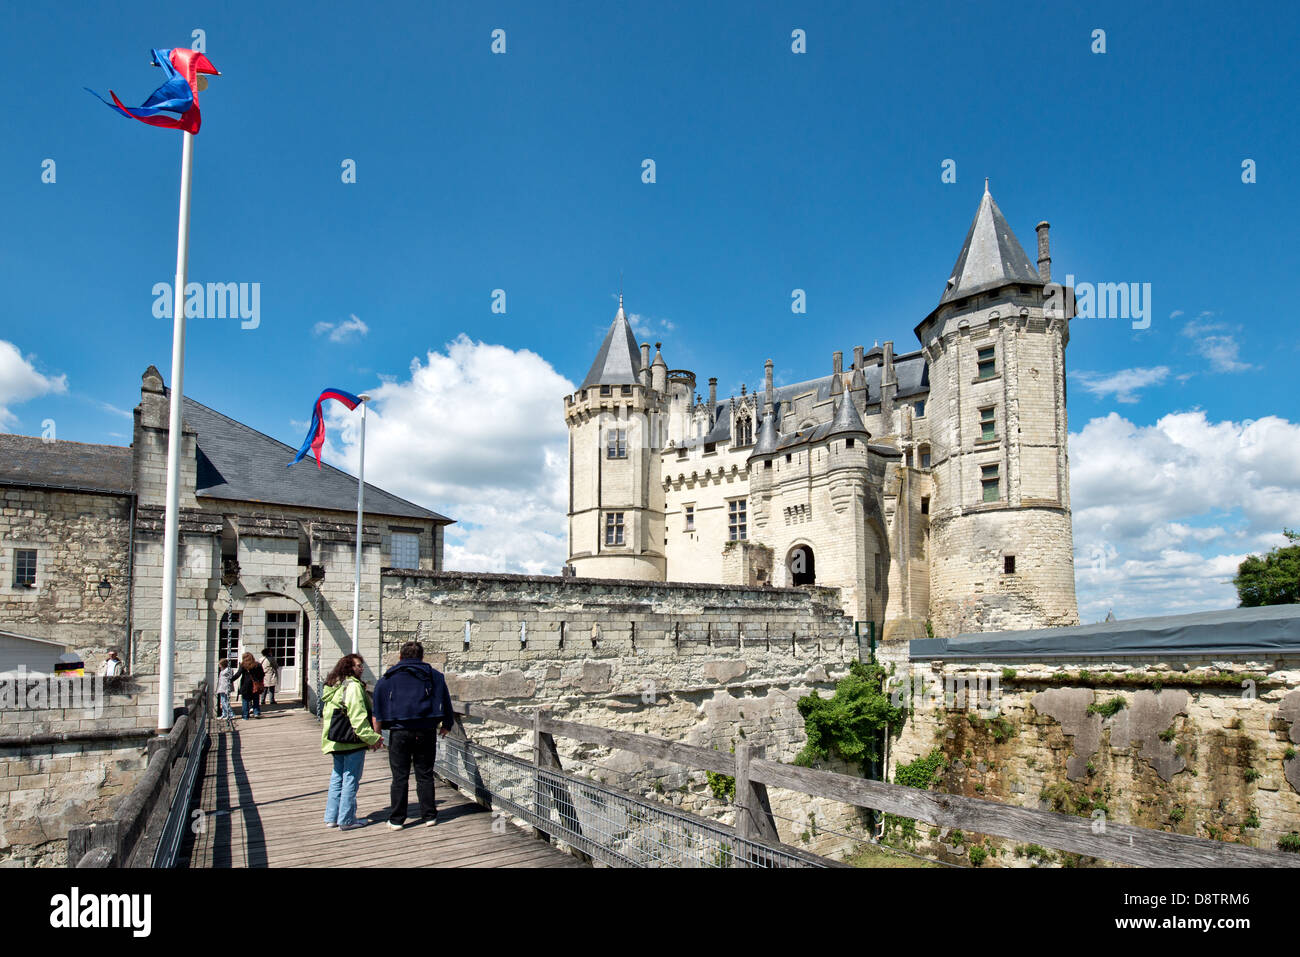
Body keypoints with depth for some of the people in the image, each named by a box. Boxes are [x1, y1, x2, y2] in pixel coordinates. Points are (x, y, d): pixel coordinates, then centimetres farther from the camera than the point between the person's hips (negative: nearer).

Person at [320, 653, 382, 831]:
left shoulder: (332, 686, 14)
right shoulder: (352, 686, -16)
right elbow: (358, 716, -21)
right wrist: (372, 738, -17)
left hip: (335, 741, 9)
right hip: (352, 742, -9)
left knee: (337, 777, 17)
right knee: (351, 779, -1)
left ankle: (331, 817, 22)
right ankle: (347, 820, 4)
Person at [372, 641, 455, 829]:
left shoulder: (388, 678, 7)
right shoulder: (434, 675, 9)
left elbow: (378, 710, 3)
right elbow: (445, 701, 12)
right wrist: (447, 725, 21)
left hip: (399, 732, -1)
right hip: (425, 731, 1)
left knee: (400, 776, 4)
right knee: (425, 775, 8)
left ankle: (397, 819, 8)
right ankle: (429, 816, 11)